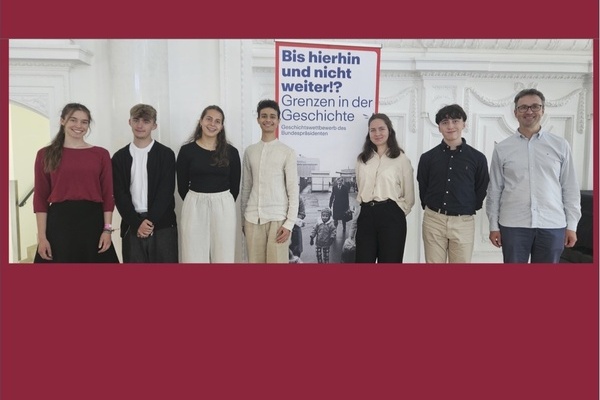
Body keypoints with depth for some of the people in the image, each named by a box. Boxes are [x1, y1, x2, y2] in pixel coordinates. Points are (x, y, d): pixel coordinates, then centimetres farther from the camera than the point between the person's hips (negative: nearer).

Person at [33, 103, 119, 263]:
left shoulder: (101, 154, 6)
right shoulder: (46, 154, 5)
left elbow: (107, 195, 4)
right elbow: (40, 197, 2)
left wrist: (107, 229, -4)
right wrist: (42, 236, -4)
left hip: (93, 221, 1)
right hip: (59, 222, 0)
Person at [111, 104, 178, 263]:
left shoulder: (166, 154, 2)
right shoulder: (120, 157, 8)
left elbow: (166, 191, -4)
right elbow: (119, 195, 2)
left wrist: (151, 220, -13)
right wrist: (137, 223, -10)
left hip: (162, 225, -1)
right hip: (132, 226, 2)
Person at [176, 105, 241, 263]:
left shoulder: (231, 152, 1)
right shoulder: (187, 150, -2)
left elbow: (235, 186, 7)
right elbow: (182, 186, 4)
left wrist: (220, 202, 10)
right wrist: (198, 202, 9)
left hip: (223, 207, 1)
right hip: (195, 206, 0)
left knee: (223, 255, 8)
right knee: (195, 256, 7)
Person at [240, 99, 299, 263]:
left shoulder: (287, 152, -1)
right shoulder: (249, 151, 9)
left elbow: (293, 190, -3)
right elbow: (246, 187, 14)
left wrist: (289, 223, -8)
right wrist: (243, 218, 13)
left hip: (277, 218, -3)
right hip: (253, 218, 3)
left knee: (277, 260, -1)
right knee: (254, 261, 8)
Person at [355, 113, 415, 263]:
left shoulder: (401, 158, 0)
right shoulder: (362, 159, 13)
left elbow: (409, 195, 2)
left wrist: (400, 212, 3)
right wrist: (365, 206, 13)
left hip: (391, 215, -3)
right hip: (366, 215, 4)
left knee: (389, 260, 4)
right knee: (364, 259, 5)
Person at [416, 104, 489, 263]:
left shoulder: (478, 158, 0)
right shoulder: (427, 157, 2)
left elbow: (481, 190, 8)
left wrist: (469, 210, 8)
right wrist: (431, 209, 8)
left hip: (464, 222, 0)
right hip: (433, 220, 1)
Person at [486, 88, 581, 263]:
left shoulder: (561, 145, 4)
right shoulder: (502, 148, 3)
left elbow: (570, 188, 5)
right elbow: (494, 190, 4)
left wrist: (572, 225, 3)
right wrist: (493, 225, 3)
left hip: (553, 225, 1)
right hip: (513, 225, 0)